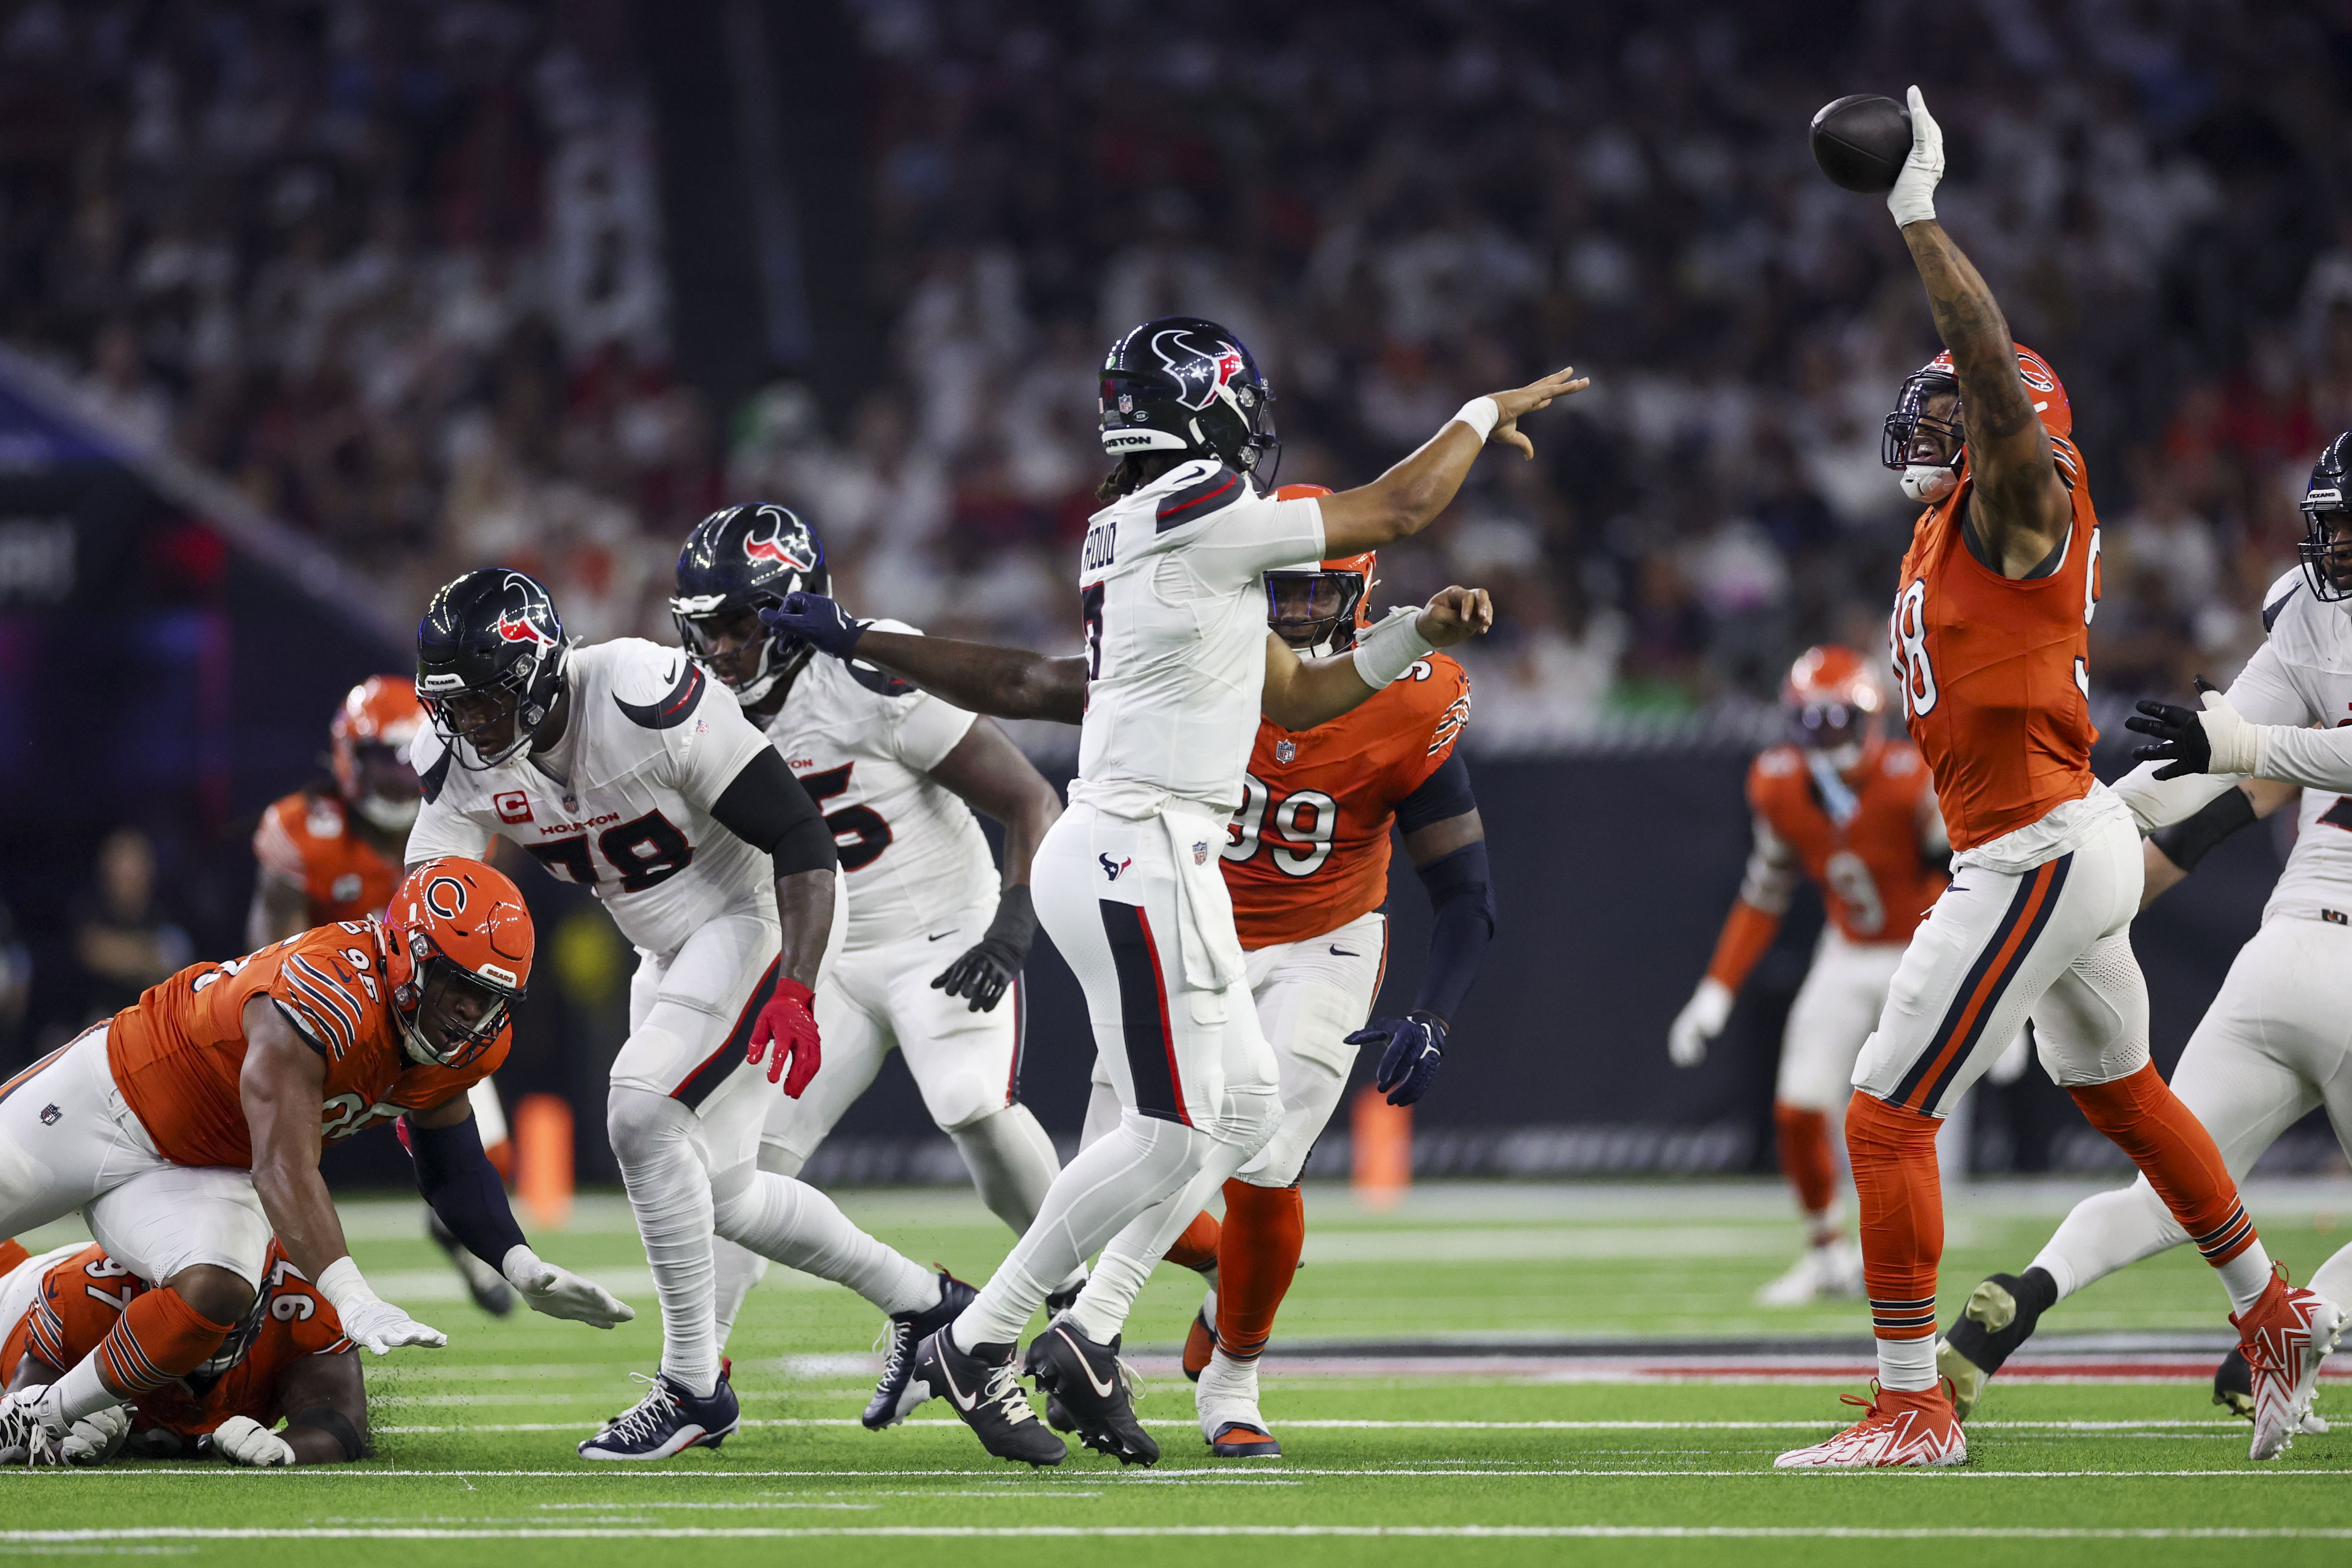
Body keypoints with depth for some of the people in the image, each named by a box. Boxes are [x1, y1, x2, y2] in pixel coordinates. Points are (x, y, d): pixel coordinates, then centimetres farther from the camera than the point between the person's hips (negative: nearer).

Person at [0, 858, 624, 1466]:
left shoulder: (467, 1045, -12)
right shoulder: (327, 999, -38)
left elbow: (451, 1169, 5)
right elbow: (284, 1168, -43)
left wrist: (522, 1267, -11)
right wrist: (354, 1301, -54)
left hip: (207, 1177, 5)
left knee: (216, 1296, -23)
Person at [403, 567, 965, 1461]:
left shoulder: (645, 701, -30)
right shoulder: (463, 763, -10)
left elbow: (799, 836, -26)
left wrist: (795, 992, -33)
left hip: (757, 919, -8)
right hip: (671, 951, 8)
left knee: (641, 1114, -22)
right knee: (719, 1195, 10)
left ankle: (695, 1388, -12)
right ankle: (922, 1302, 30)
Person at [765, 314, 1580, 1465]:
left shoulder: (1155, 543, 16)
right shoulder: (1198, 518, -13)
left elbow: (1294, 696, 23)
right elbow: (1397, 511, -4)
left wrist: (1413, 636, 14)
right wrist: (1487, 415, 12)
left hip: (1133, 859, 10)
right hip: (1139, 859, -10)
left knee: (1244, 1107, 12)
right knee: (1169, 1133, -9)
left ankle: (1089, 1339, 11)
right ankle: (975, 1345, -3)